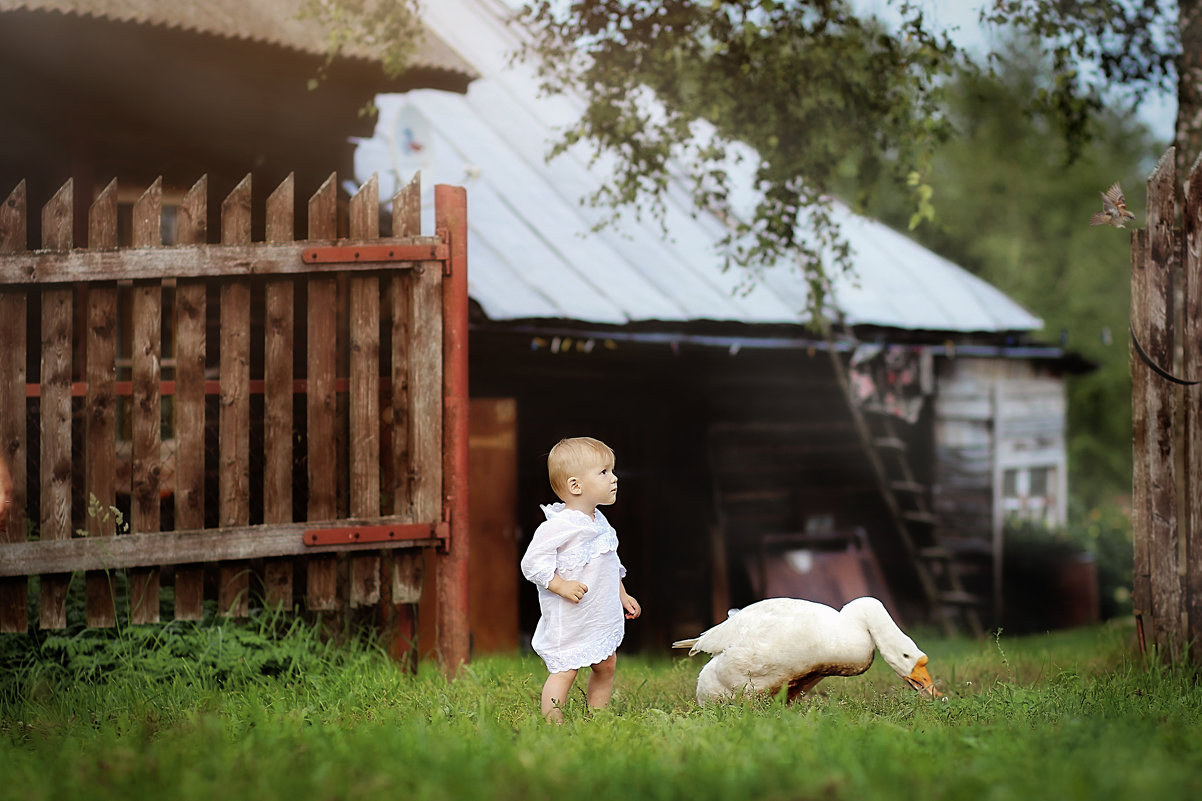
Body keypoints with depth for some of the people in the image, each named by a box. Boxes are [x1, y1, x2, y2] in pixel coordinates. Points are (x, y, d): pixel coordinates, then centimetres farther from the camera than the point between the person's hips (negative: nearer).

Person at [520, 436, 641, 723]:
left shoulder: (600, 522, 9)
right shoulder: (558, 526, -20)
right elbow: (533, 562, -21)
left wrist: (622, 595, 21)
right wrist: (561, 586, -27)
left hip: (602, 618, 9)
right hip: (568, 620, -9)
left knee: (606, 666, 14)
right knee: (564, 670, -8)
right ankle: (553, 726, -3)